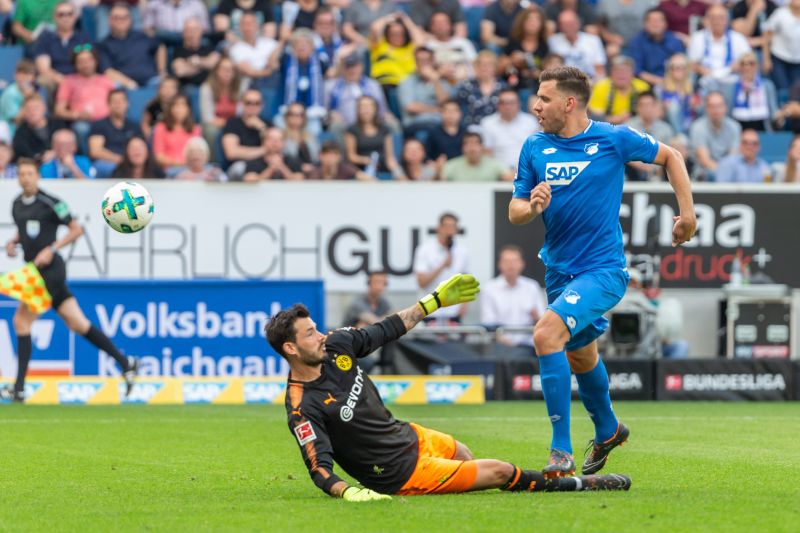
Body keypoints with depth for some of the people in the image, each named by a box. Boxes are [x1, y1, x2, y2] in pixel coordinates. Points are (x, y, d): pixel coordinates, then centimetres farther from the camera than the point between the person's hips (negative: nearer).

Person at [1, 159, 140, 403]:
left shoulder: (50, 203, -10)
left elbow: (76, 229, -8)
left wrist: (51, 249, -16)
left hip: (50, 270, -8)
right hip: (35, 271, 8)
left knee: (22, 320, -10)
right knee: (78, 323, 7)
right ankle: (125, 363, 13)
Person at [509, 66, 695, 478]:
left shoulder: (614, 139, -9)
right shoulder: (535, 147, 1)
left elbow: (670, 156, 6)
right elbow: (514, 212, 3)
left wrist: (687, 211, 3)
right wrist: (532, 207, -20)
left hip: (603, 269, -6)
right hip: (559, 269, 6)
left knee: (547, 334, -27)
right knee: (580, 356, 23)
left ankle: (561, 452, -24)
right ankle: (607, 431, 52)